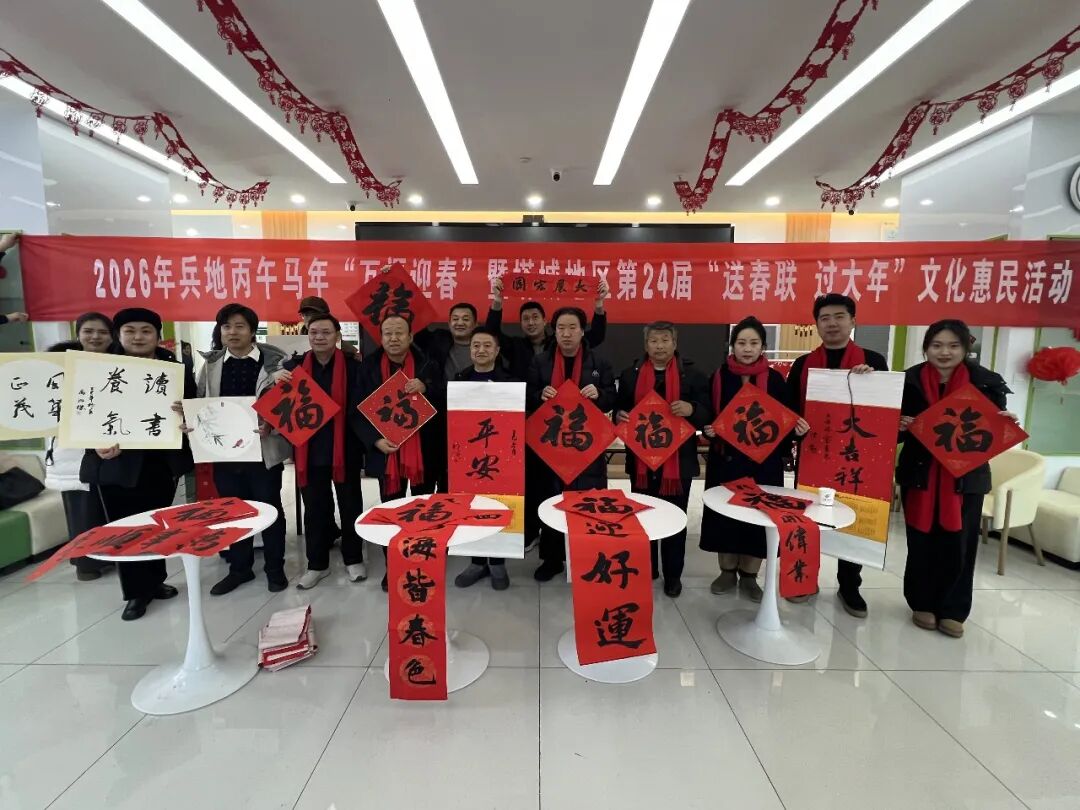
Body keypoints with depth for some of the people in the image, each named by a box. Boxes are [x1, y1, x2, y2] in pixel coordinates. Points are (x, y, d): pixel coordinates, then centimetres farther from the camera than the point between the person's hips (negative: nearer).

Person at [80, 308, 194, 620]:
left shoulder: (176, 369, 3)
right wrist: (97, 443, -19)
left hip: (161, 461, 2)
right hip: (117, 463, -1)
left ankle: (155, 580, 30)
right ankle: (137, 591, 18)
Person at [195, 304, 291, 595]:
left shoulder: (274, 361, -6)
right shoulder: (211, 364, 9)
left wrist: (270, 426, -22)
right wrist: (191, 422, -6)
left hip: (263, 449, -4)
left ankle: (275, 567, 24)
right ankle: (239, 567, 32)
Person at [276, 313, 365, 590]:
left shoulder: (352, 366, -6)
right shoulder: (294, 366, 3)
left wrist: (360, 442, -22)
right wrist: (277, 383, -12)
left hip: (345, 448, -2)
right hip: (308, 450, 3)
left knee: (350, 506, 11)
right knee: (314, 509, 13)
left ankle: (354, 559, 29)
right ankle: (317, 564, 29)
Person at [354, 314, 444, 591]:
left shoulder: (429, 365, -1)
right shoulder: (368, 367, 0)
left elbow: (446, 401, -3)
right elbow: (358, 410, -2)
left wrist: (426, 388, -20)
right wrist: (375, 440, -15)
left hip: (424, 451, 0)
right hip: (387, 451, 0)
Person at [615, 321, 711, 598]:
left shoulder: (692, 375, 0)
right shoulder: (630, 375, 6)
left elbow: (708, 415, -1)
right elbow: (620, 409, 11)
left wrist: (691, 409, -22)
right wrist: (620, 416, -12)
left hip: (679, 460, -2)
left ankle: (673, 574, 25)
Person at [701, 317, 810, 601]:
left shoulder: (775, 379, -1)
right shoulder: (718, 376, 0)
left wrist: (797, 428, -16)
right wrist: (707, 430, -13)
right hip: (725, 459, 1)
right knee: (724, 514, 6)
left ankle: (749, 576, 24)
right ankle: (727, 572, 26)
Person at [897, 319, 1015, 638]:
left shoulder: (986, 383, -3)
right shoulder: (909, 381, -5)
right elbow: (896, 430, 1)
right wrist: (901, 427, -20)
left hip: (967, 477, 1)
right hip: (920, 475, 0)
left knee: (960, 545, 6)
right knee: (921, 542, 7)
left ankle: (952, 610, 23)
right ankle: (922, 604, 24)